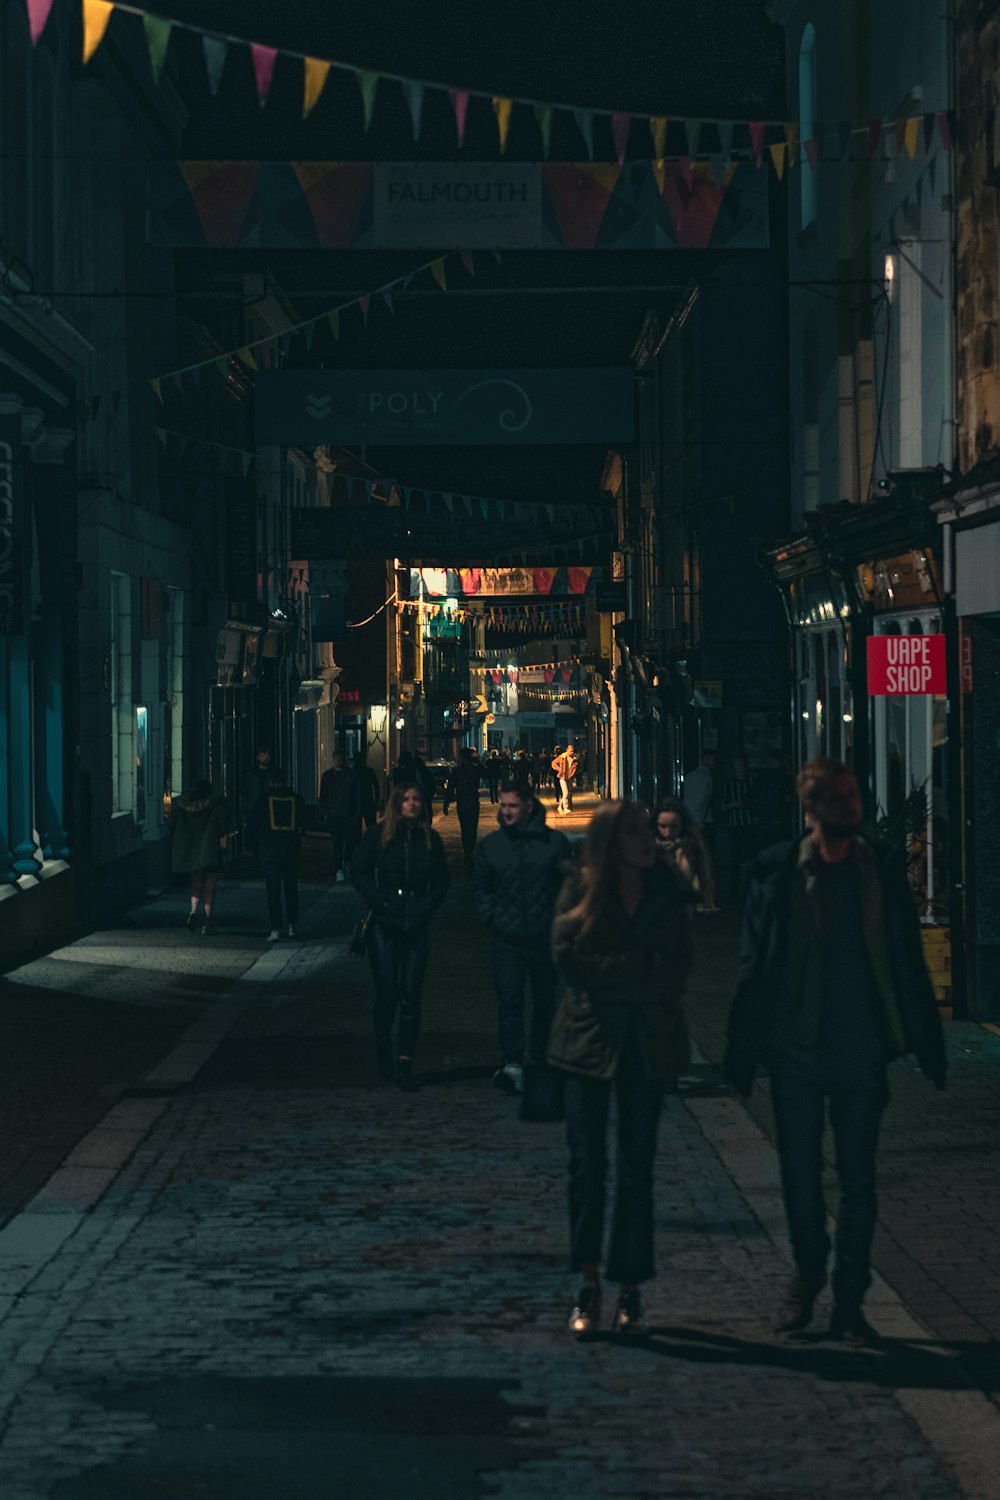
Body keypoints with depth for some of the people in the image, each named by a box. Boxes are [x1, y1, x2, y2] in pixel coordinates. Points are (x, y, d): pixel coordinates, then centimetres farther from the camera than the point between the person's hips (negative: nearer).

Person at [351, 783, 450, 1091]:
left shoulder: (430, 839, 6)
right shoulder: (378, 835, 0)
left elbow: (441, 881, 13)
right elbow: (359, 871, 3)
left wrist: (426, 907, -2)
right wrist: (378, 901, -7)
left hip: (416, 926, 2)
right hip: (383, 925, -2)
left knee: (411, 996, -2)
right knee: (387, 992, -2)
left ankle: (405, 1063, 0)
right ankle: (382, 1044, 27)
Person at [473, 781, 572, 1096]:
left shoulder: (554, 842, -1)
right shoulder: (491, 845, 4)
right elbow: (480, 888, 14)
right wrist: (493, 917, 0)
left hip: (545, 938, 0)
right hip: (508, 940, 0)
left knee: (544, 1001, 10)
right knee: (509, 1001, -9)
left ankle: (540, 1061, 23)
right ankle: (512, 1065, -12)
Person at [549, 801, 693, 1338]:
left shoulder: (667, 895, 7)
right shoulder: (579, 892, 2)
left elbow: (675, 971, 2)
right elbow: (569, 961, -8)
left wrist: (610, 976, -11)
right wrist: (642, 968, -11)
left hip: (648, 1045, 1)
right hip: (589, 1041, -1)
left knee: (637, 1167, 2)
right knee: (586, 1163, -3)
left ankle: (630, 1287, 7)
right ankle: (589, 1280, 6)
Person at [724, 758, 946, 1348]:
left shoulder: (882, 869, 2)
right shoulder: (778, 870, -3)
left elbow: (907, 963, 6)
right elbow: (755, 965, 0)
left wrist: (925, 1044, 5)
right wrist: (745, 1051, -1)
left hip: (861, 1050, 1)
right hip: (796, 1050, -1)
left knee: (859, 1182, 4)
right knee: (800, 1178, 9)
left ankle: (850, 1300, 14)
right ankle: (808, 1274, 31)